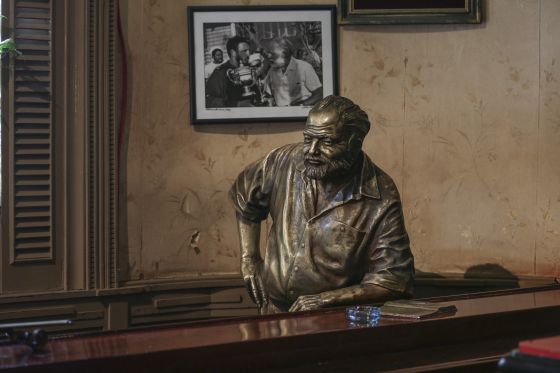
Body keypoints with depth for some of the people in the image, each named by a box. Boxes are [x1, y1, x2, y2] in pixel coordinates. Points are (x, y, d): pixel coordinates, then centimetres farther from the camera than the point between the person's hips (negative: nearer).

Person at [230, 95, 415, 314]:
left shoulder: (381, 202, -11)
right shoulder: (286, 161, 0)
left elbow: (394, 281, -9)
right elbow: (244, 197, 20)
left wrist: (325, 300, -15)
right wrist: (249, 259, 13)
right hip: (274, 313, 3)